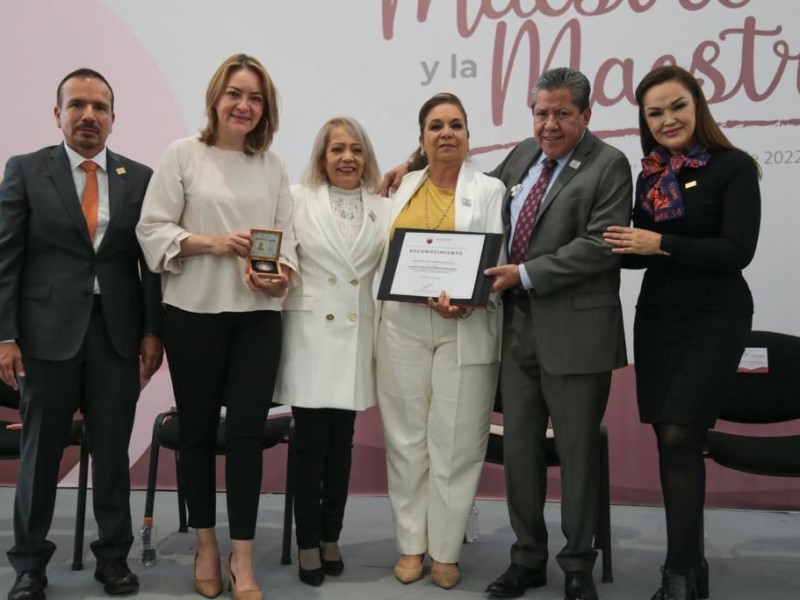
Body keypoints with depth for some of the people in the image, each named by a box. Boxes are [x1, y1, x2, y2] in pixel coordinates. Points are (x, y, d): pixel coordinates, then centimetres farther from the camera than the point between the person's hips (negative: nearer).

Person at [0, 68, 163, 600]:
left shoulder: (140, 178, 7)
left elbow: (151, 260, 6)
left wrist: (153, 331, 0)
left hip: (118, 334, 1)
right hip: (48, 332, -1)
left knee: (113, 452, 9)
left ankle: (114, 556, 23)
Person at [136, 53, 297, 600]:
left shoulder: (273, 165, 10)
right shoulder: (183, 155, 0)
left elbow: (287, 236, 8)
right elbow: (152, 228, -3)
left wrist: (281, 275, -11)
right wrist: (209, 242, -16)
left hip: (258, 313, 2)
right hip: (194, 311, -1)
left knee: (246, 431, 1)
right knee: (197, 428, 9)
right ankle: (206, 545, 28)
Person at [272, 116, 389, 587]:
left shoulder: (383, 209, 8)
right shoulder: (299, 200, 2)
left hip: (356, 337, 2)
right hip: (310, 333, -2)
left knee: (341, 442, 10)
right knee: (311, 442, 1)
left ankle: (331, 538, 24)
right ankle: (308, 544, 15)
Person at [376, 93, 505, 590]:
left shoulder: (490, 190, 2)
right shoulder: (403, 188, 13)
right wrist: (383, 312, 3)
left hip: (465, 330, -3)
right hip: (404, 328, 3)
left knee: (455, 441, 1)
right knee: (407, 438, 7)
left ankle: (446, 550, 14)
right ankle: (411, 544, 20)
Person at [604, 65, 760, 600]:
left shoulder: (733, 167, -8)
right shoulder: (652, 176, 9)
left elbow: (737, 251, -17)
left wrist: (660, 243, -22)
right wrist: (620, 246, -2)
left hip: (713, 321, -6)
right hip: (657, 318, 6)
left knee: (680, 438, -12)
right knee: (671, 443, 8)